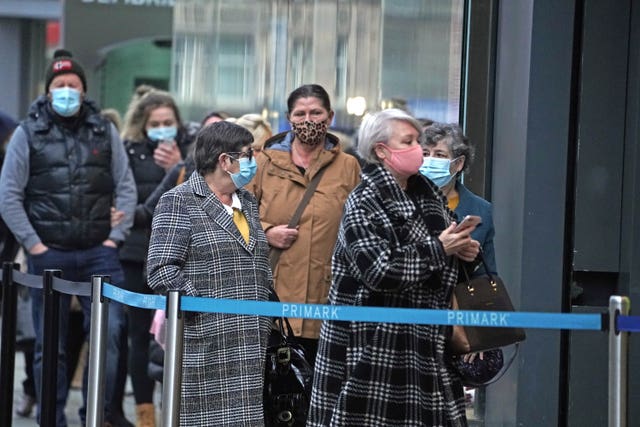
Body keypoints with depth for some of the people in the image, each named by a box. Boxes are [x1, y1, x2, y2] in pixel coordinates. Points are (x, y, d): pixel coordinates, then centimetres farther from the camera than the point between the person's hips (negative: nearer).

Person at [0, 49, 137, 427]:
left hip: (99, 254, 1)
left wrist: (115, 237, -1)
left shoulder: (105, 132, 9)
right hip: (49, 255, -1)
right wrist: (33, 244, -5)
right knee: (49, 345, 4)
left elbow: (126, 189, 8)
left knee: (109, 332, -9)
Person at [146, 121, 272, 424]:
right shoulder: (179, 202, -3)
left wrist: (265, 319, 14)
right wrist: (208, 309, -15)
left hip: (249, 347, 7)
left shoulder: (247, 203, 20)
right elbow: (162, 271, -12)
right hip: (204, 347, -7)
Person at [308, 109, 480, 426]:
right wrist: (438, 250, -16)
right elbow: (379, 270, -20)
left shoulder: (426, 193, 11)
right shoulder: (363, 203, -10)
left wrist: (460, 250, 1)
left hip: (422, 336, 7)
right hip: (375, 338, -7)